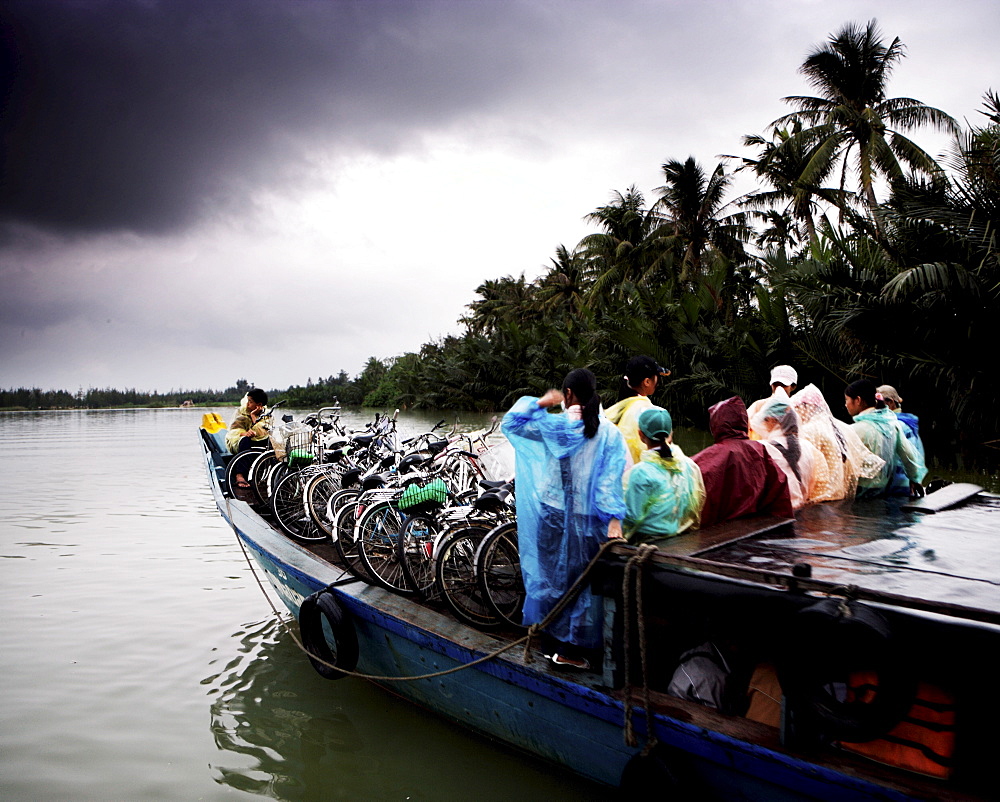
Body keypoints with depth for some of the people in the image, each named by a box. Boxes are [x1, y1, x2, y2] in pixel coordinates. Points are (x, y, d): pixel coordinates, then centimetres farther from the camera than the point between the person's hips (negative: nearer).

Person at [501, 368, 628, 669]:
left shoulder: (555, 425, -9)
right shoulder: (609, 432, -5)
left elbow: (510, 423, 1)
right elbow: (612, 478, -13)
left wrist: (540, 403, 5)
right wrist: (614, 518, -16)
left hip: (555, 516, 0)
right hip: (590, 519, 1)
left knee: (553, 574, 14)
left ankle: (553, 642, 25)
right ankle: (573, 648, 17)